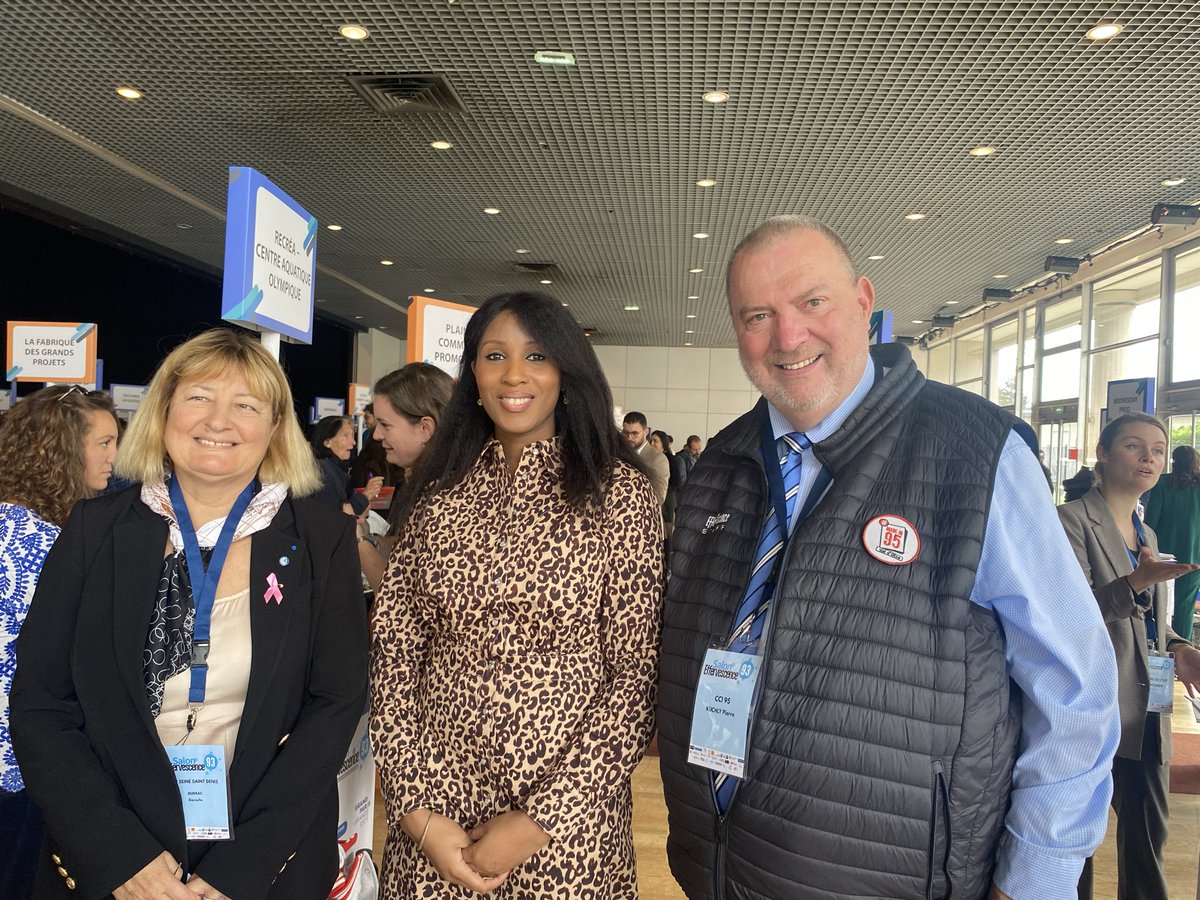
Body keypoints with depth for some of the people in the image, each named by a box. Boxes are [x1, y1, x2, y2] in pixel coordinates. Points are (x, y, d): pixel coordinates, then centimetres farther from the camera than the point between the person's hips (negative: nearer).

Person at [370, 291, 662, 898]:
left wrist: (538, 819, -13)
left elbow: (639, 673, -10)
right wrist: (418, 810, -7)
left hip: (569, 823, -2)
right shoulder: (438, 494, 0)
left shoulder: (618, 492, -9)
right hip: (434, 809, 3)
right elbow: (393, 649, 0)